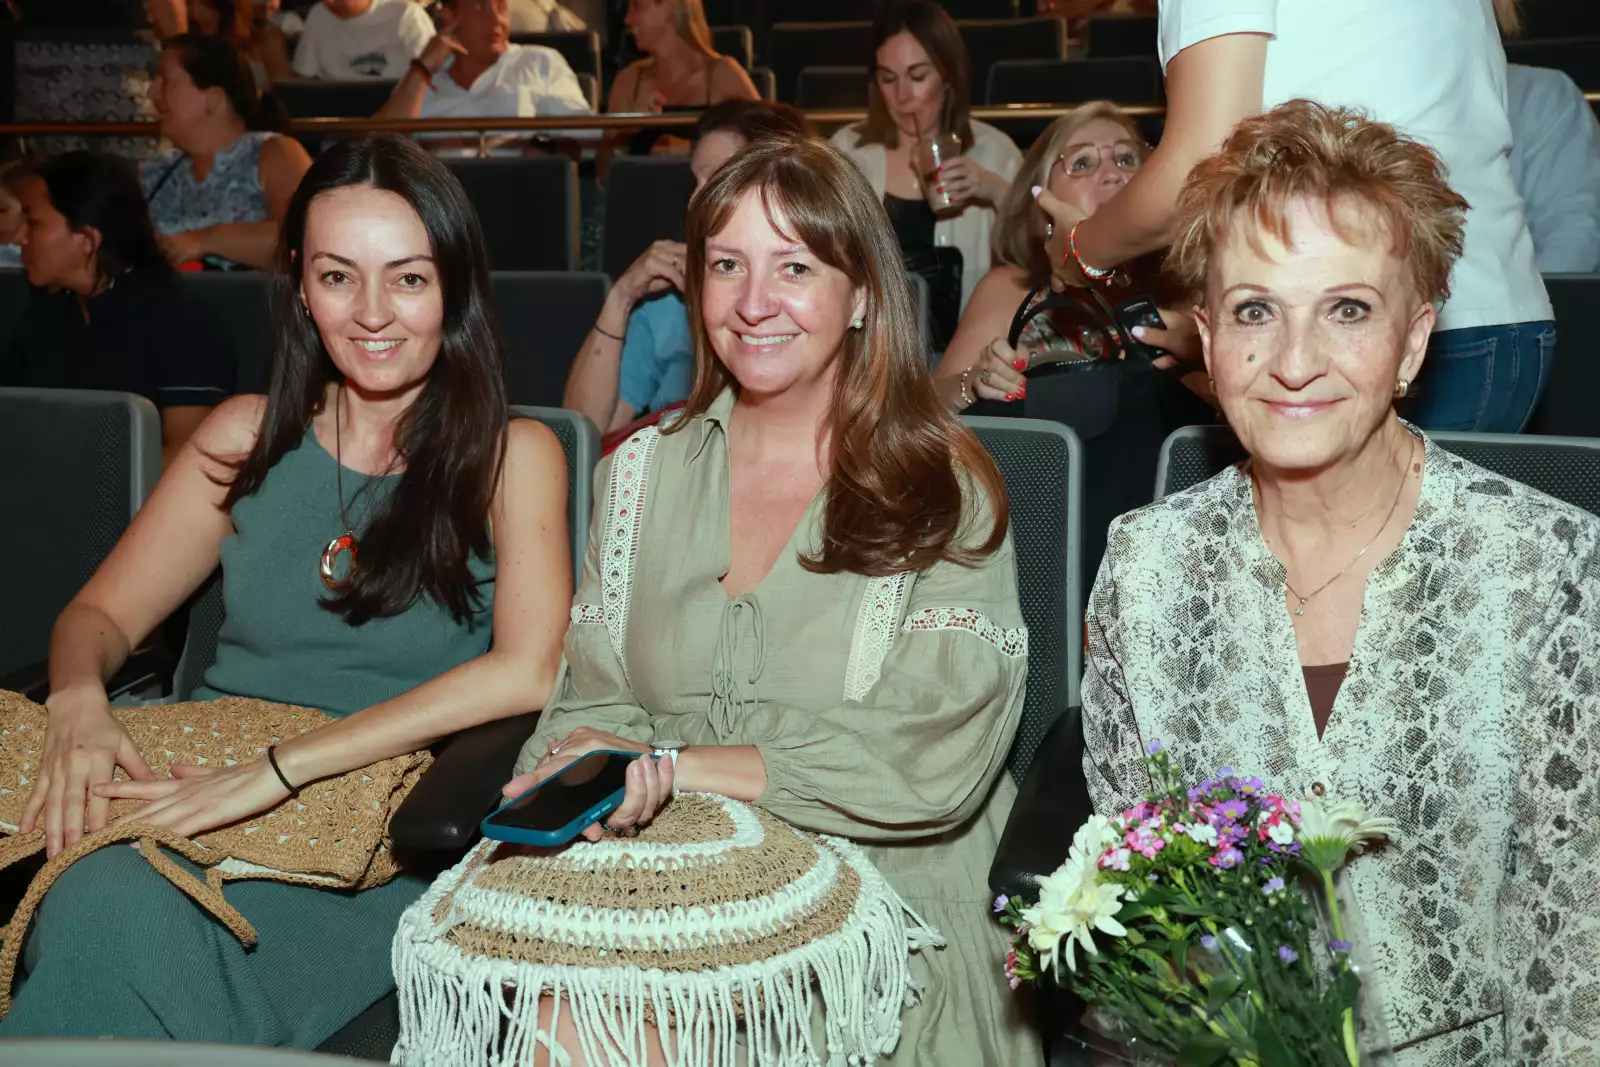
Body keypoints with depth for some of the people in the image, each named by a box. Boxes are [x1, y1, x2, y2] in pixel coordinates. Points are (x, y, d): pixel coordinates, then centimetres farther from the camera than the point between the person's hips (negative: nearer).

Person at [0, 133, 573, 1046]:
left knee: (135, 942, -33)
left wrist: (281, 766, -20)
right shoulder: (247, 439, 14)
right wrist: (78, 703, -8)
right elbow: (101, 615, 18)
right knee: (97, 906, -32)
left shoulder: (513, 457, 3)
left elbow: (528, 671, -13)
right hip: (202, 793, 3)